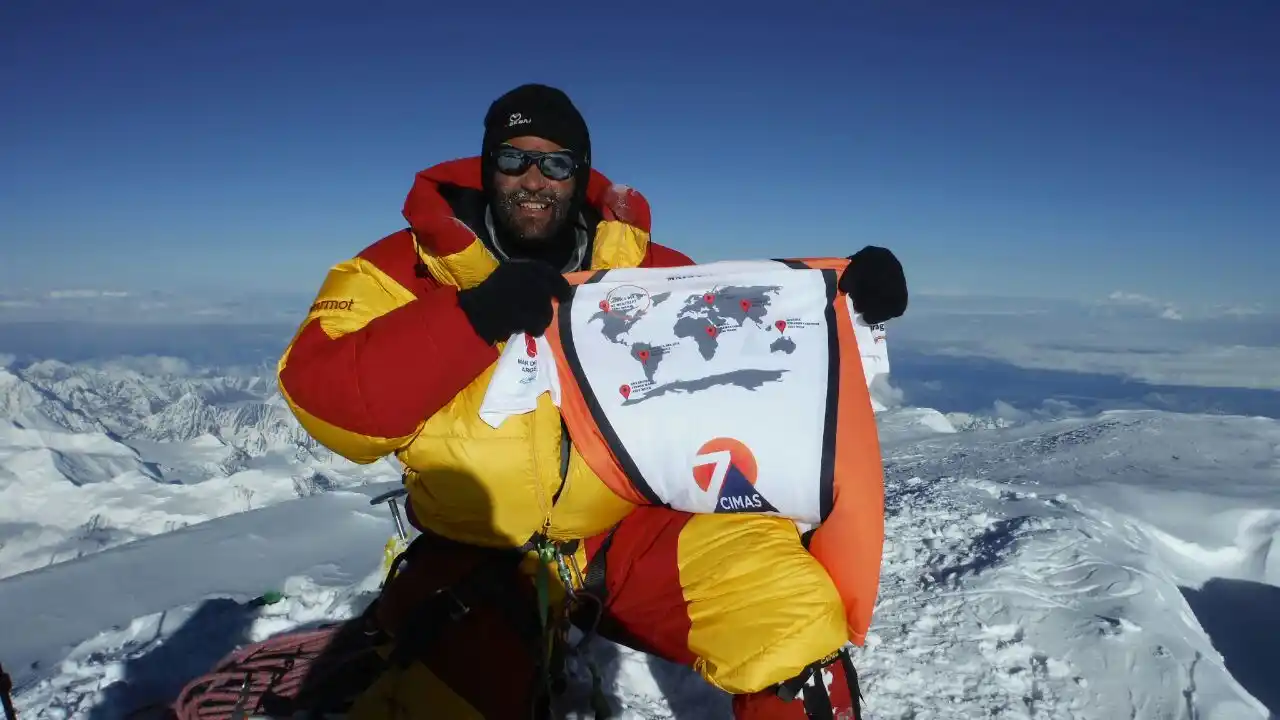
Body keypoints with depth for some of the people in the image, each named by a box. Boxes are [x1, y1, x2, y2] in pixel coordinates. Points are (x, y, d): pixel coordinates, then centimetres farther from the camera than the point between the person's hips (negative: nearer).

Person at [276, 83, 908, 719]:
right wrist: (471, 316, -28)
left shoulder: (640, 266, 3)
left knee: (787, 607, -18)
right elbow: (320, 394, -17)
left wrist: (841, 295, -13)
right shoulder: (407, 267, -5)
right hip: (477, 558, -1)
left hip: (632, 535, 2)